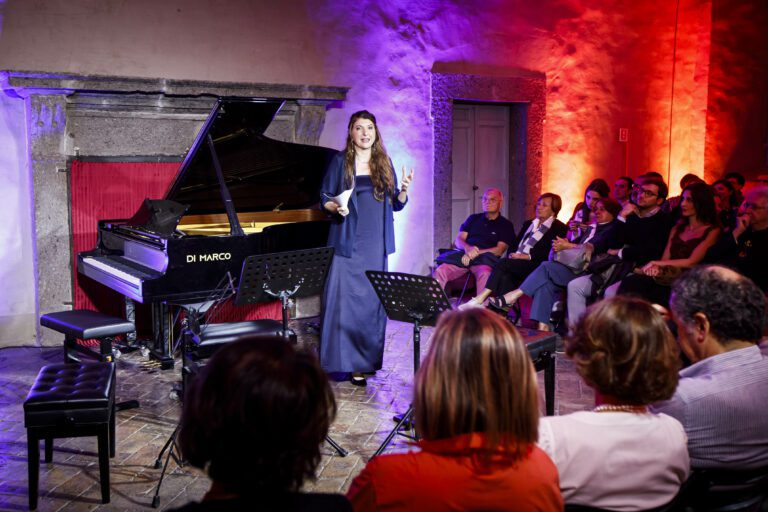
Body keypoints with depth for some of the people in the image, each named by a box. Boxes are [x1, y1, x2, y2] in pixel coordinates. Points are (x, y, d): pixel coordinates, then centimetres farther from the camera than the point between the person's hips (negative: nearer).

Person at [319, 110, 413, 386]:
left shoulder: (384, 163, 9)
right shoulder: (341, 161, 2)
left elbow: (396, 204, 11)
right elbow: (325, 197, 4)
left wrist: (404, 190, -9)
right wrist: (335, 207, -16)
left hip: (375, 246, 3)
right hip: (347, 243, -3)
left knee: (371, 302, 4)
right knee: (342, 300, -6)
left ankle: (363, 363, 12)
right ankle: (338, 360, 4)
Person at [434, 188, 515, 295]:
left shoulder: (506, 225, 13)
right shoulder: (473, 218, 24)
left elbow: (499, 250, 1)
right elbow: (458, 240, 15)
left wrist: (476, 253, -13)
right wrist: (468, 248, -10)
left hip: (485, 258, -3)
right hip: (464, 255, 3)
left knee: (485, 273, -40)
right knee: (440, 271, -25)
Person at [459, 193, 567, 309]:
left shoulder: (560, 228, 8)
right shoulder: (528, 224, 29)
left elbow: (549, 253, -6)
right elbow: (515, 244, 22)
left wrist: (526, 256, -14)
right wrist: (513, 255, -1)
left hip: (535, 265, -5)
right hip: (516, 262, 5)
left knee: (504, 264, -30)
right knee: (505, 276, -31)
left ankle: (479, 299, -36)